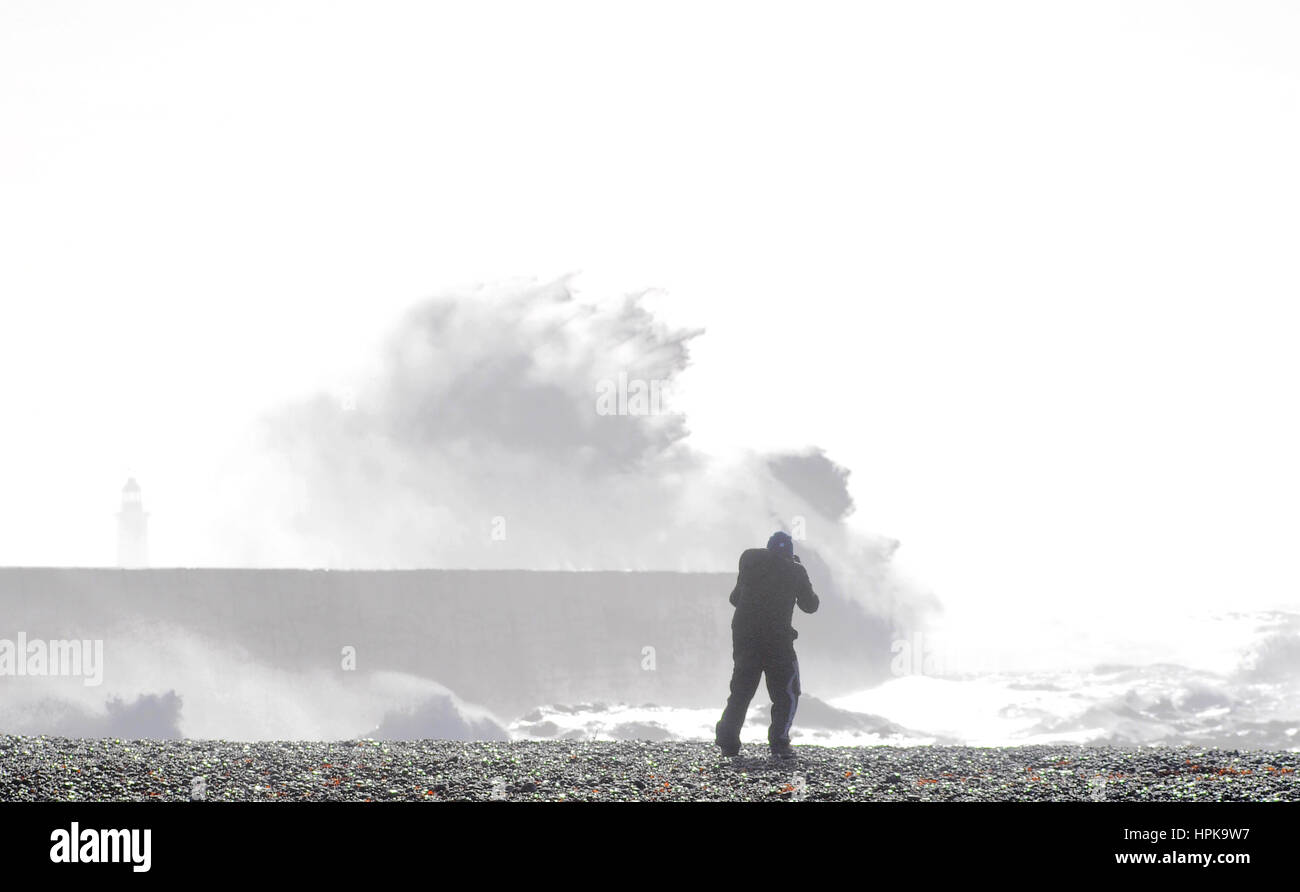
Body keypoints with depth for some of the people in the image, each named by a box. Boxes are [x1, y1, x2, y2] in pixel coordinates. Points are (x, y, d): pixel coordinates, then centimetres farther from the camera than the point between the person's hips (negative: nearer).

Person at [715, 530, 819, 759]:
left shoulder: (750, 562, 10)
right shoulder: (794, 571, 1)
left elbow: (735, 598, 18)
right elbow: (810, 605, 11)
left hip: (743, 636, 3)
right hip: (776, 640, -3)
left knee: (740, 691, 15)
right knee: (786, 694, 7)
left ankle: (727, 740, 5)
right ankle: (779, 744, -5)